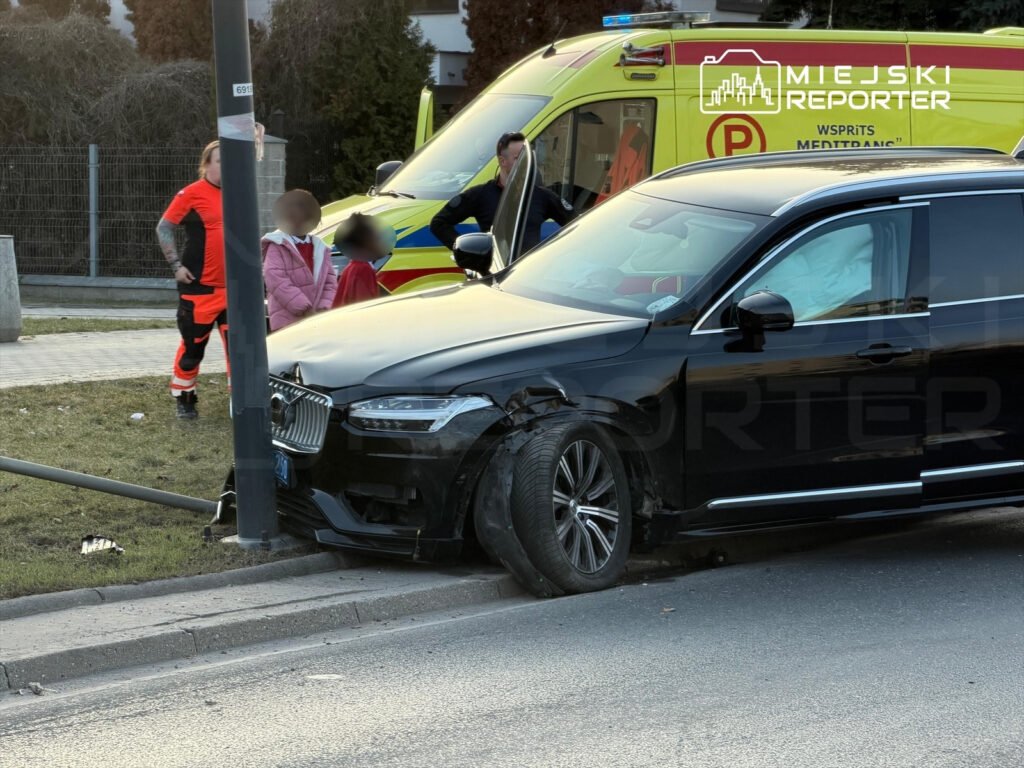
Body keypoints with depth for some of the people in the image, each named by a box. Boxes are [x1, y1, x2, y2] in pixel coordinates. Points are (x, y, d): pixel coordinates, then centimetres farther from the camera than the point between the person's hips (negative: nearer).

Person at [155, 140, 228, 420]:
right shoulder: (193, 193, -9)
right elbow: (163, 228, -8)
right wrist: (176, 265, -14)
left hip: (232, 287, 5)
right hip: (199, 288, -5)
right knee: (192, 347, 4)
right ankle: (184, 401, 18)